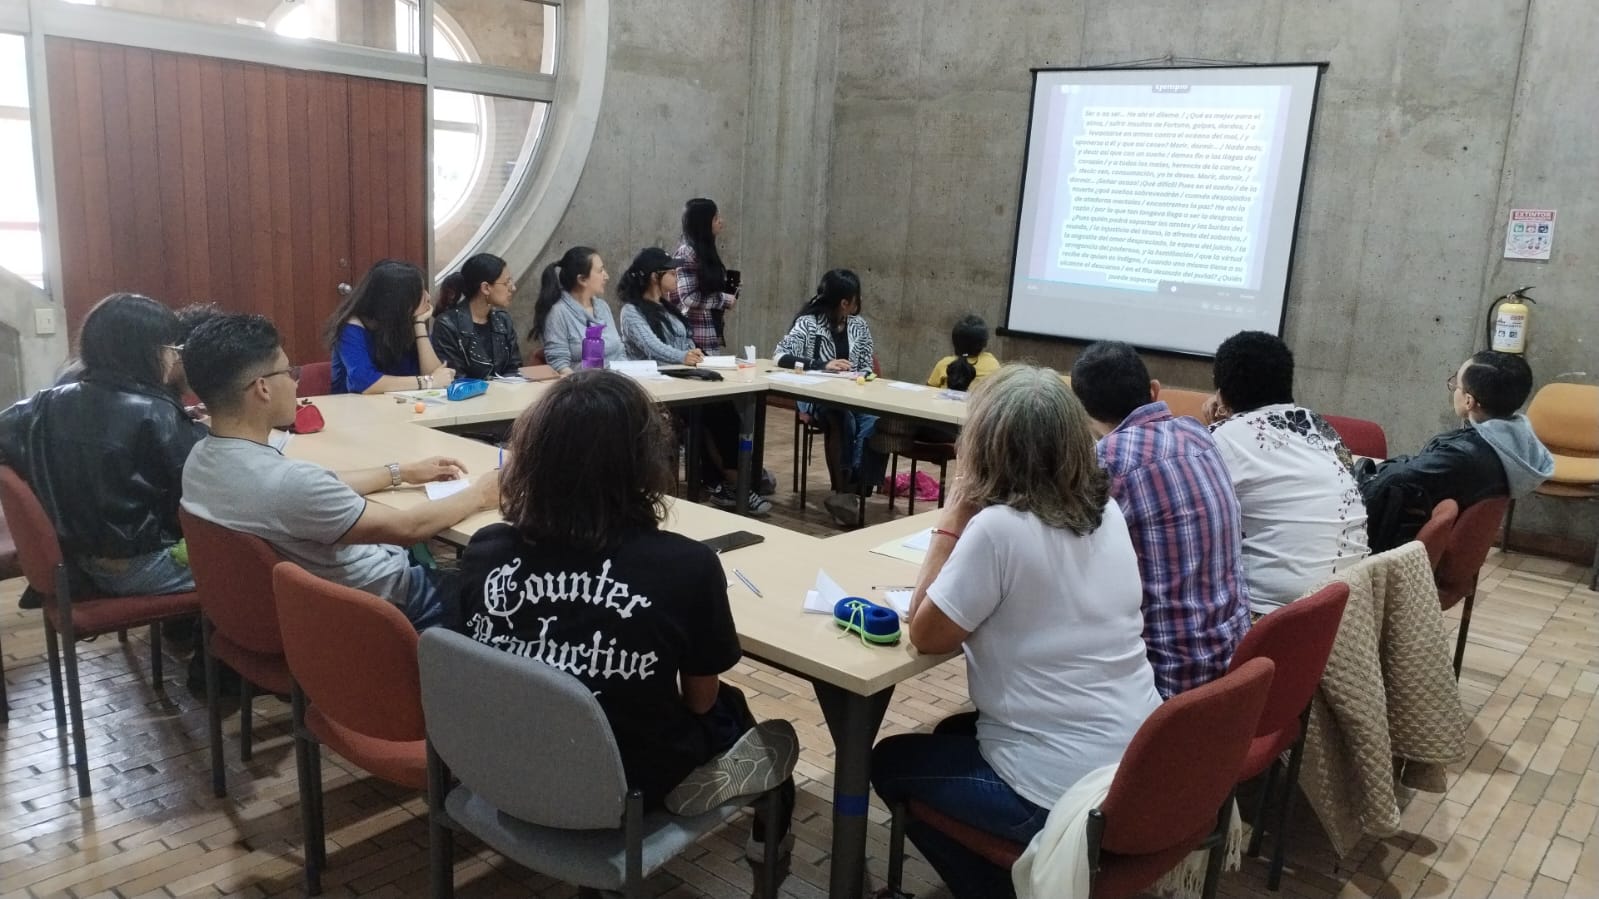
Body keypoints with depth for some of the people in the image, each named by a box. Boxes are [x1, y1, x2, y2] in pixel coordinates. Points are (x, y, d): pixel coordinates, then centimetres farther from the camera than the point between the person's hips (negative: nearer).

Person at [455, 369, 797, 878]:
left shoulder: (486, 551, -16)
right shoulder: (687, 567, -27)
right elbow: (700, 701, -10)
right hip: (628, 785, -4)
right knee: (729, 708, 28)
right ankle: (767, 836, 41)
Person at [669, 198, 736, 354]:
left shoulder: (708, 251, 14)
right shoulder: (686, 253, -11)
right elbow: (689, 297, -17)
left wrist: (728, 289, 7)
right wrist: (724, 300, -10)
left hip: (712, 333, 8)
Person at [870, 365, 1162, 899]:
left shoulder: (998, 527, -24)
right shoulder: (1107, 512, 0)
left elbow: (925, 635, -11)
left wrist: (955, 513, -11)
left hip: (1063, 794, -7)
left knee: (891, 762, 18)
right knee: (956, 733, 30)